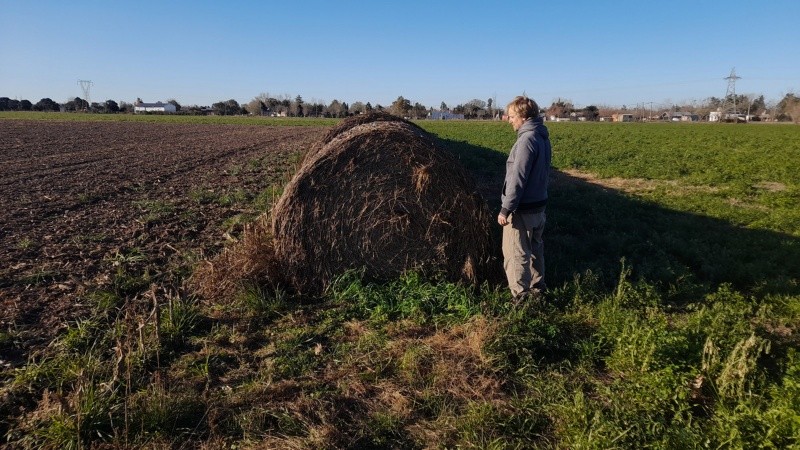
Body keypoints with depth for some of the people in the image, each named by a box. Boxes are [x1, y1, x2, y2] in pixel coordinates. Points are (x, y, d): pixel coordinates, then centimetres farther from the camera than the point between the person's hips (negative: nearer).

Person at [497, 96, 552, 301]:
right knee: (534, 248, 20)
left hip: (522, 209, -10)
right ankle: (537, 288, 32)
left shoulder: (527, 139, -20)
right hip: (538, 205, 10)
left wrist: (505, 209, -20)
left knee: (515, 254, -1)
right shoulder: (542, 137, 10)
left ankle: (521, 297, 7)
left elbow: (518, 178, -24)